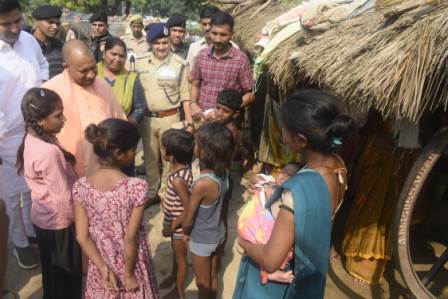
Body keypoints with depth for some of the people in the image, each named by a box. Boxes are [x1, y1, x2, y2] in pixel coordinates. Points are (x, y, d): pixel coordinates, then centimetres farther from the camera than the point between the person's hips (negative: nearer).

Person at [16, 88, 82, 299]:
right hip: (58, 222, -8)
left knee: (52, 272, 26)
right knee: (66, 275, 13)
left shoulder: (32, 138, -3)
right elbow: (63, 197, -25)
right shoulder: (49, 152, -31)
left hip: (43, 216, 8)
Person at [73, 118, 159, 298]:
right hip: (131, 264, -3)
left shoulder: (81, 186, -15)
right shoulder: (136, 187, -27)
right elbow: (130, 238, -22)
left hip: (99, 267, 3)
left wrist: (104, 269, -7)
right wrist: (129, 274, -9)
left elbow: (82, 237, -13)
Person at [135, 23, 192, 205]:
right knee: (150, 157, 16)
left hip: (170, 118, -3)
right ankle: (152, 191, 34)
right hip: (146, 118, 3)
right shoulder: (140, 62, 0)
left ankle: (165, 193, 28)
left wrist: (189, 121, -6)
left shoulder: (180, 64, -8)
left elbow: (185, 96, -5)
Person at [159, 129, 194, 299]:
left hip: (178, 224, -8)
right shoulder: (185, 167, -11)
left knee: (181, 257, 15)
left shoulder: (177, 180, -35)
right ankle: (174, 276, 55)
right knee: (175, 251, 30)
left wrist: (171, 227, -17)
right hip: (175, 220, 8)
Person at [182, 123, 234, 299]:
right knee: (212, 277, 28)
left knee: (203, 284, 19)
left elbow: (188, 220, -20)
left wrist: (185, 232, 0)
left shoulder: (201, 184, -35)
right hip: (218, 234, 6)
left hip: (202, 240, -6)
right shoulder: (223, 173, -13)